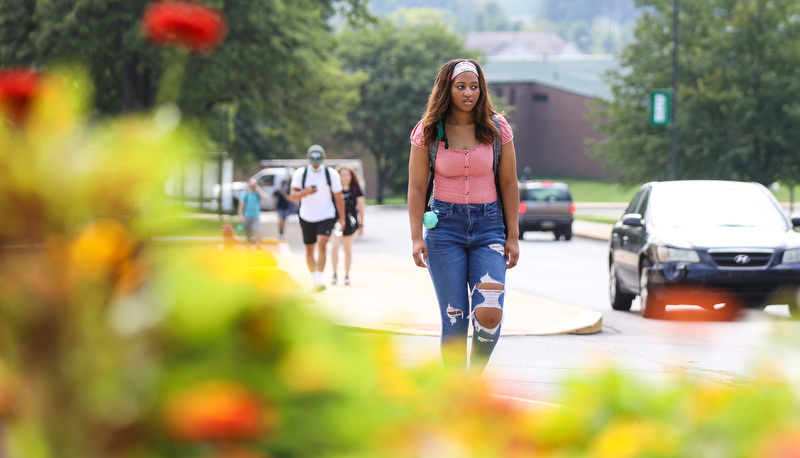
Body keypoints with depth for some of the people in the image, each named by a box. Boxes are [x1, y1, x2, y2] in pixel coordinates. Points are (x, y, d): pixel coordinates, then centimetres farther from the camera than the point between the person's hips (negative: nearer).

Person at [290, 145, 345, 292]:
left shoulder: (332, 174, -5)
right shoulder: (300, 174, -4)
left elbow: (338, 197, 3)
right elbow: (293, 196, -10)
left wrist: (342, 218, 2)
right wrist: (305, 192, -30)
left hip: (326, 217, -2)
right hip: (307, 218, 2)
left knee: (322, 244, -22)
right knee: (309, 250, 10)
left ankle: (319, 281, -27)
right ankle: (314, 279, 29)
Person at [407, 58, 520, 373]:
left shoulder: (497, 128, 3)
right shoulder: (428, 132, 1)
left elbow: (508, 184, 6)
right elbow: (416, 187, 3)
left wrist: (513, 237, 4)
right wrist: (417, 237, -6)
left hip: (488, 226, 1)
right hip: (445, 228, 0)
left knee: (489, 314, -16)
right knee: (454, 319, -5)